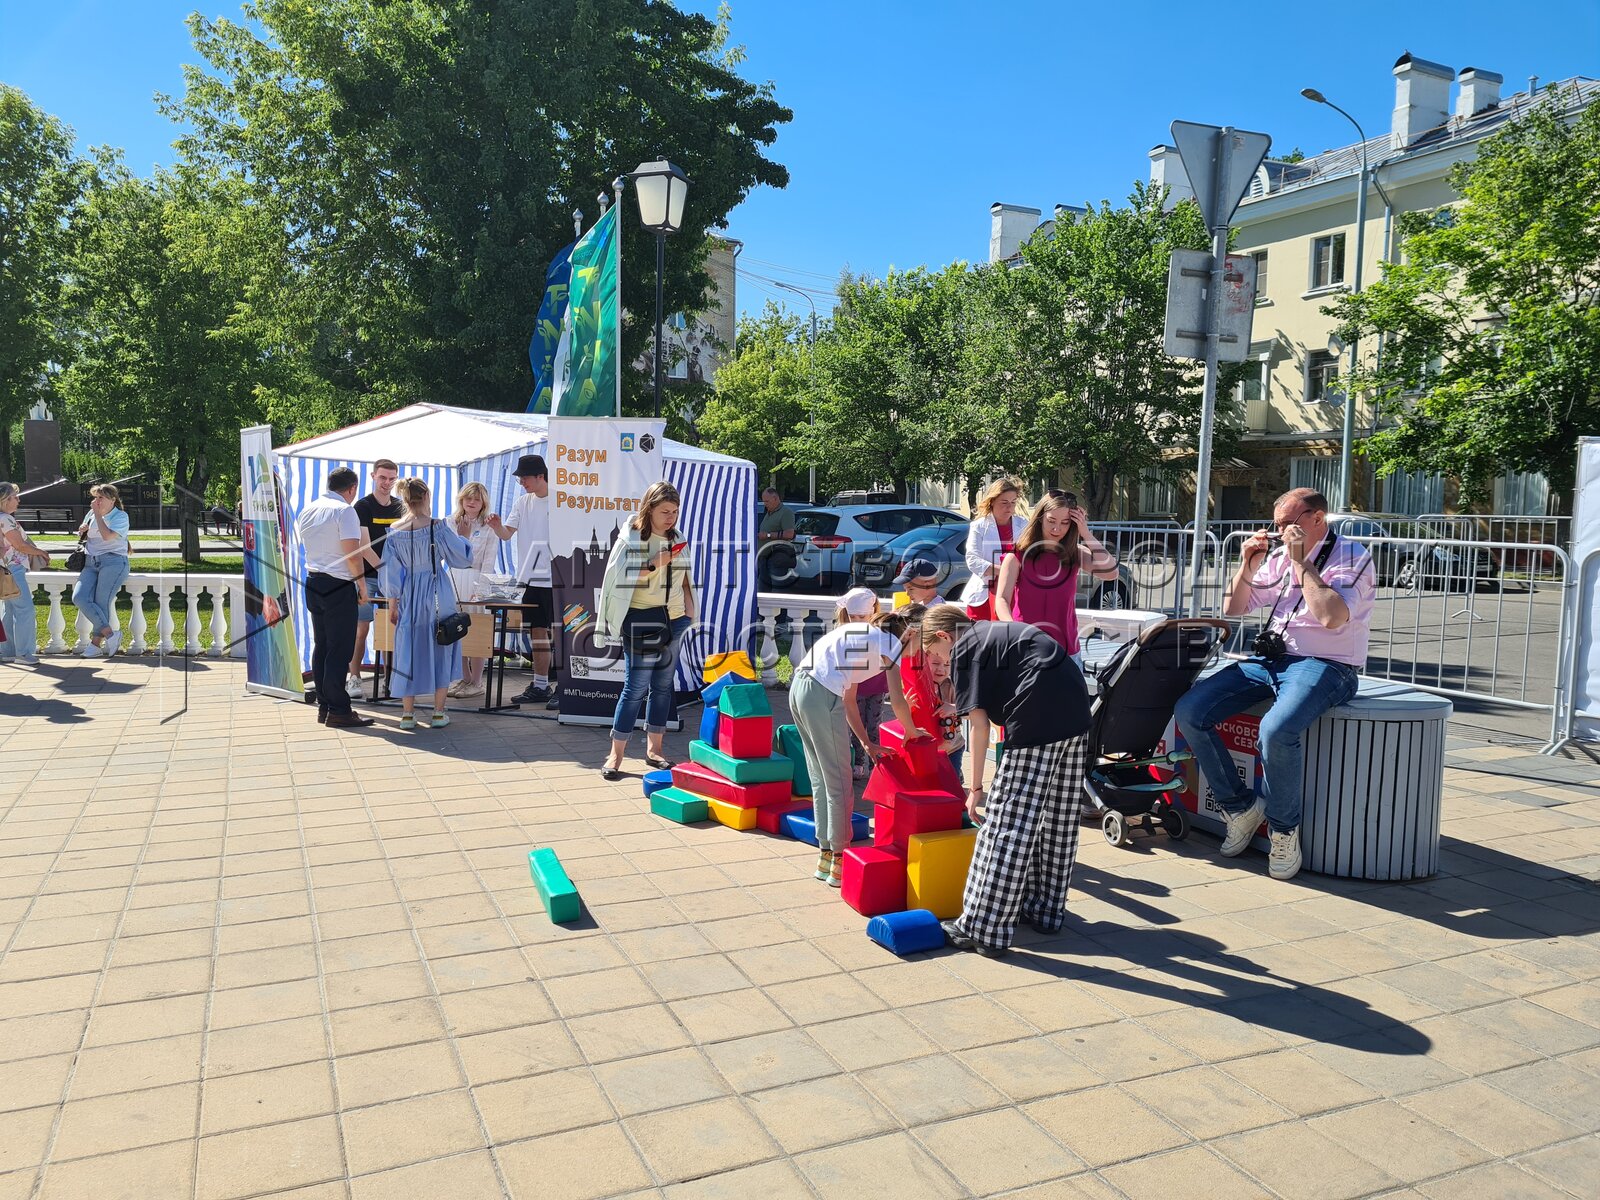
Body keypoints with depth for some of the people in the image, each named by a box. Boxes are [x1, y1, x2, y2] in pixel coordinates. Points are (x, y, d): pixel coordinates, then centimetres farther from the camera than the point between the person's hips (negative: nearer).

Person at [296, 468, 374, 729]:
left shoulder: (307, 510, 12)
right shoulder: (344, 511, -12)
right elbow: (352, 552, -19)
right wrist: (362, 586, -10)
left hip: (313, 582, 8)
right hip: (339, 586, -8)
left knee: (321, 646, 12)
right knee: (339, 649, -4)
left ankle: (323, 706, 17)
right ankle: (338, 710, -3)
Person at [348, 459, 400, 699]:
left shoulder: (400, 507, 10)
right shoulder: (363, 506, -4)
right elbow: (364, 546, -12)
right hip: (367, 576, -4)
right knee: (361, 628, -4)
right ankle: (354, 679, 4)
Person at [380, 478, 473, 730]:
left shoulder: (394, 531, -3)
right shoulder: (437, 527, -12)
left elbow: (391, 572, 2)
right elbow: (463, 557, -3)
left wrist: (392, 606, 10)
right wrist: (455, 536, 15)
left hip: (409, 596, 2)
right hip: (438, 594, -2)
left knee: (409, 651, 11)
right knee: (441, 650, 9)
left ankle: (407, 713, 14)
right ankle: (439, 713, 11)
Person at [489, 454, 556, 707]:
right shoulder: (523, 502, 11)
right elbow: (508, 532, 5)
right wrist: (497, 526, -16)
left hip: (554, 579, -7)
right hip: (531, 577, 7)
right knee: (537, 631, 13)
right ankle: (540, 686, 22)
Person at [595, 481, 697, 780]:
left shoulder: (679, 540, 9)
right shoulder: (631, 538, -7)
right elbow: (620, 579, -13)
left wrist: (689, 607, 8)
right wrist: (654, 565, -21)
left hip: (674, 620, 6)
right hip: (641, 620, -6)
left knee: (663, 685, 10)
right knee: (636, 686, -7)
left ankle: (654, 749, 20)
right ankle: (615, 755, 2)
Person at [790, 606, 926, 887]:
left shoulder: (867, 633, 26)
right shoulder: (890, 641, 2)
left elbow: (848, 699, 26)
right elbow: (898, 701, -3)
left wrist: (866, 743, 26)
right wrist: (912, 731, 16)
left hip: (799, 688, 9)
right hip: (822, 695, -9)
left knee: (821, 780, 17)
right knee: (839, 784, 3)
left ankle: (826, 855, 25)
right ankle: (839, 861, 12)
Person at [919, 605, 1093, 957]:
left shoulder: (963, 651, 2)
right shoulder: (993, 631, 26)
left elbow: (979, 725, -4)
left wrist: (975, 787, 1)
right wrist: (961, 706, 45)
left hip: (1037, 721, -9)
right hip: (1076, 709, 9)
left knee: (1008, 824, -5)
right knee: (1058, 820, 17)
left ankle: (983, 929, -1)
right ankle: (1045, 910, 30)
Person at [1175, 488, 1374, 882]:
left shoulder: (1352, 557, -4)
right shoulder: (1279, 556, 13)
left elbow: (1332, 617, -23)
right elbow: (1233, 608, 19)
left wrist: (1301, 562, -16)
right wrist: (1248, 564, 4)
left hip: (1324, 666, -7)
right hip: (1270, 659, 7)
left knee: (1276, 731, -36)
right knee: (1189, 712, -11)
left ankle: (1283, 829, -11)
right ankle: (1240, 806, 3)